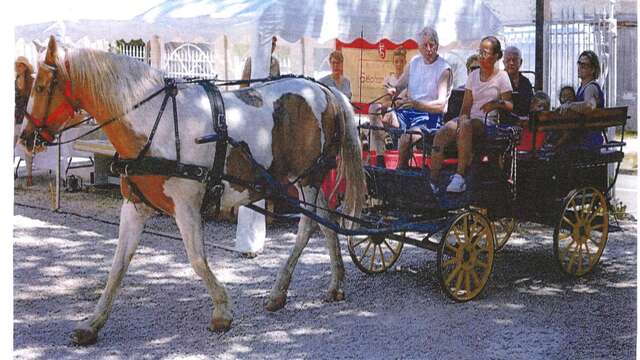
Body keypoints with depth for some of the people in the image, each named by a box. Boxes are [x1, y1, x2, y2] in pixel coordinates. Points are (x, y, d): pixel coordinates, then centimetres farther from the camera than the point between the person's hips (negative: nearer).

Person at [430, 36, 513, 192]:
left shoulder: (501, 77, 7)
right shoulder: (474, 75, 19)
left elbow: (510, 106, 1)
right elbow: (466, 105, 15)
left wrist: (498, 103, -20)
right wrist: (463, 118, -6)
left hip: (489, 122, -4)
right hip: (470, 118, 4)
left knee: (466, 127, -40)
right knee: (441, 133, -26)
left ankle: (460, 176, -43)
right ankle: (432, 181, -32)